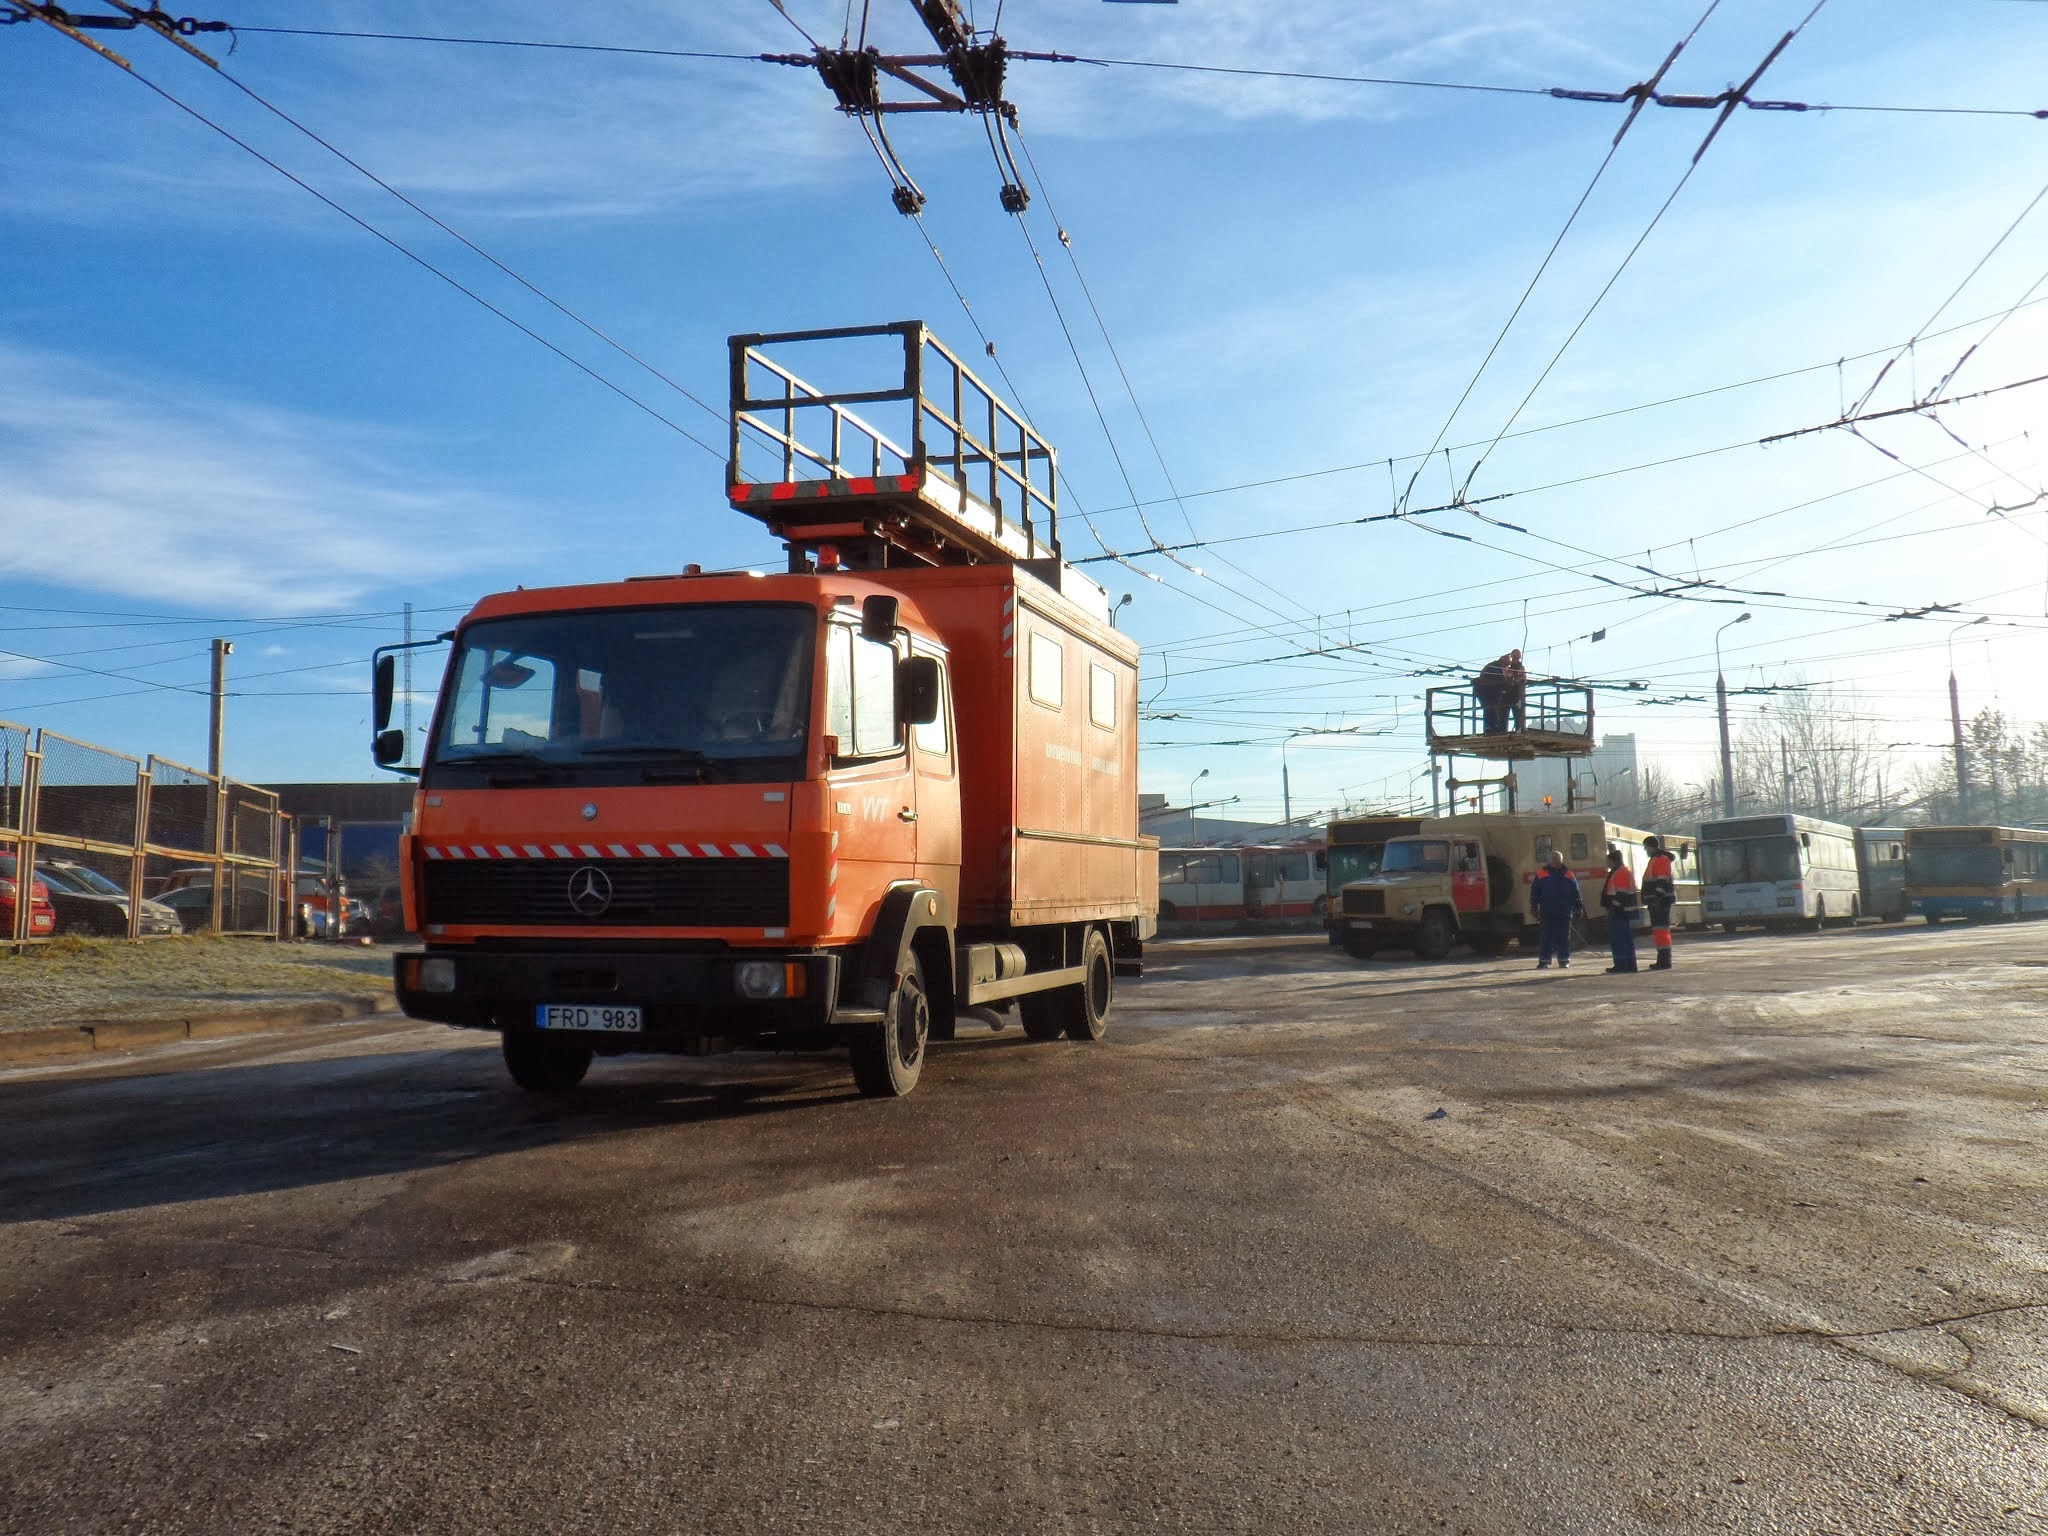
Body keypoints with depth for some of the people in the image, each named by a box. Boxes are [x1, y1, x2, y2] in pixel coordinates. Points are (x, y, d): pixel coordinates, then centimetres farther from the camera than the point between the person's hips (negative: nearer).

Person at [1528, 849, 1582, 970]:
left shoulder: (1569, 876, 8)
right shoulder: (1542, 875, 2)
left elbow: (1575, 893, 13)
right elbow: (1534, 893, 3)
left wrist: (1578, 907, 8)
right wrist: (1534, 908, 0)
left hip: (1564, 913, 2)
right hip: (1547, 913, -2)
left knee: (1564, 937, 5)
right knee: (1547, 937, -1)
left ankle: (1564, 960, 12)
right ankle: (1544, 961, 3)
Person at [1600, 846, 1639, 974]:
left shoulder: (1619, 872, -14)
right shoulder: (1626, 871, 20)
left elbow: (1621, 893, -22)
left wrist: (1617, 906, -24)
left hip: (1618, 910, -11)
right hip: (1625, 910, 11)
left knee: (1617, 938, -9)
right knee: (1626, 938, 13)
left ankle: (1621, 964, -9)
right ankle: (1630, 964, 16)